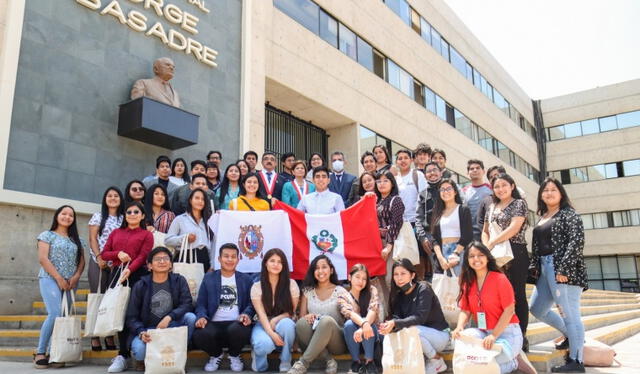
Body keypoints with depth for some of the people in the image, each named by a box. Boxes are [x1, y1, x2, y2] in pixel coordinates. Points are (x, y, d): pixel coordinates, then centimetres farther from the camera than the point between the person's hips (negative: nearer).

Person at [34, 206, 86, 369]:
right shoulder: (47, 235, 5)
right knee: (55, 314, -18)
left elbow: (81, 261, 13)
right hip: (50, 279, -4)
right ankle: (40, 352, -6)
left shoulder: (77, 240, 17)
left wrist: (76, 277, -5)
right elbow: (43, 258, -5)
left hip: (70, 282, 5)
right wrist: (59, 278, -11)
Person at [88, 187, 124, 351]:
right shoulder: (98, 216, 8)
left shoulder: (124, 218, 12)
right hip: (99, 263, -2)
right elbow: (92, 239, 1)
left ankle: (109, 336, 8)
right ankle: (95, 336, 1)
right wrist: (99, 257, -10)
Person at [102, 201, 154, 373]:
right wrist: (118, 254, -6)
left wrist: (129, 270, -22)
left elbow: (142, 256, -5)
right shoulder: (116, 233, 20)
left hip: (136, 275, -4)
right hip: (116, 274, 4)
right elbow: (104, 254, 15)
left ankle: (123, 355, -5)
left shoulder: (146, 234, 8)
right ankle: (124, 352, 9)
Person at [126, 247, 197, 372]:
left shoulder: (179, 280, -2)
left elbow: (187, 304, -12)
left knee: (190, 317, -27)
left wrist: (169, 317, -29)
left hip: (172, 327, 1)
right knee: (139, 350, -32)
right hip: (148, 330, -1)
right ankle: (142, 359, 9)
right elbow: (131, 317, -4)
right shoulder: (140, 286, -4)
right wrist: (141, 332, -24)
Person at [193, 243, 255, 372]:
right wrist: (202, 317, -12)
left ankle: (234, 356, 3)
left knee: (238, 331, -37)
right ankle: (215, 355, 7)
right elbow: (201, 303, 10)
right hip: (214, 323, 1)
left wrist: (247, 314, -15)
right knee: (199, 335, -33)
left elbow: (251, 303, 9)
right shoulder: (209, 278, 16)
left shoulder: (246, 279, 15)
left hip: (236, 323, -1)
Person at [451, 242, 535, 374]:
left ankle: (514, 362, 9)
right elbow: (465, 310, 3)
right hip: (483, 333, 6)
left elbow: (509, 310, -14)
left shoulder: (500, 279, -11)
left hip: (507, 333, -6)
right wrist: (459, 327, -19)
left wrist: (494, 335, -22)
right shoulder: (468, 283, 4)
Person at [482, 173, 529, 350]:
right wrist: (487, 247, -1)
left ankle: (521, 337, 7)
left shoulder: (519, 203, 0)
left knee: (517, 295, -1)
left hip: (515, 254, -5)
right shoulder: (492, 208, 17)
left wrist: (492, 243, -13)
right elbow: (485, 231, 19)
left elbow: (514, 228, -13)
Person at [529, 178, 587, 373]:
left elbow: (576, 242, -15)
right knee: (537, 309, 15)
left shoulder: (569, 214, -4)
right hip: (545, 270, 9)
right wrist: (534, 267, 11)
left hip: (564, 270, -9)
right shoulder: (542, 218, 19)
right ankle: (571, 336, 31)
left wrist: (564, 269, -21)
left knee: (569, 314, -6)